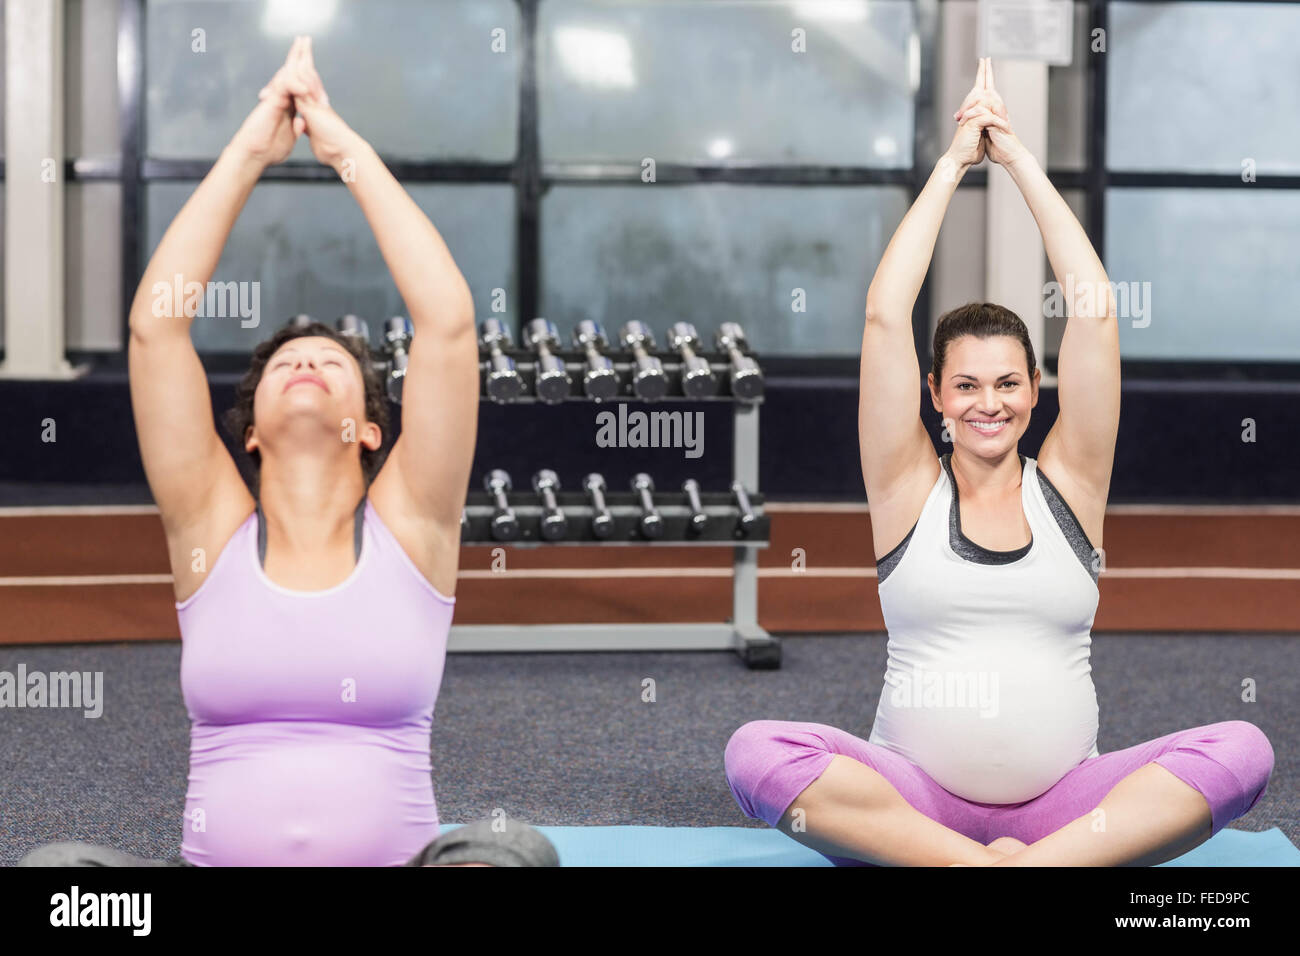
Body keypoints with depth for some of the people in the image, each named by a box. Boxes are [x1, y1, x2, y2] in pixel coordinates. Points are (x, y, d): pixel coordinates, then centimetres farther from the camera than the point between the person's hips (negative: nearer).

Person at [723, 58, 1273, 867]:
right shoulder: (909, 488, 8)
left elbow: (1095, 311, 4)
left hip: (1064, 808, 1)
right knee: (756, 752, -29)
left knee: (1242, 750, -24)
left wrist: (1022, 162, 8)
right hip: (915, 804, -1)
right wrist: (953, 164, 6)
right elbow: (885, 314, 0)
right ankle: (979, 863, -31)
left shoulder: (1068, 487, 10)